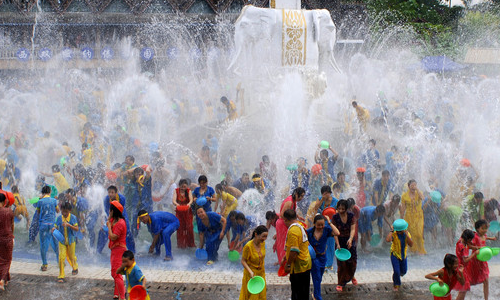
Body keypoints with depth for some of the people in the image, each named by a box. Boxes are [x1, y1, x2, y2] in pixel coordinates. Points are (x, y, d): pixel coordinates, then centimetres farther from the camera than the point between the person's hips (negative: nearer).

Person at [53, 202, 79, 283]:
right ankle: (61, 276, -5)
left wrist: (69, 225, -30)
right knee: (61, 257, -9)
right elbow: (56, 227, 3)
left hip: (71, 240, -1)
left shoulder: (73, 218, -10)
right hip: (62, 240, 1)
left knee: (71, 256, 15)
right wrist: (54, 229, -21)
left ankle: (75, 268, 49)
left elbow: (77, 229, -15)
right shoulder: (59, 218, -4)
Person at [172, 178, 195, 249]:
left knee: (189, 227, -2)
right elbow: (173, 200, -16)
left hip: (188, 211, 0)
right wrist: (176, 204, -39)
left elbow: (191, 199, -18)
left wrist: (189, 203, -41)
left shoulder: (188, 191, -4)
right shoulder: (176, 191, -4)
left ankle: (190, 243, 10)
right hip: (179, 212, 0)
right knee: (180, 227, -1)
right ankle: (181, 244, 7)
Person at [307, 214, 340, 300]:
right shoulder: (309, 232, -13)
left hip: (323, 257, 3)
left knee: (319, 278, 17)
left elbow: (337, 233, -28)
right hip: (313, 257, -3)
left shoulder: (326, 230, -11)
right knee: (317, 278, -4)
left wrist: (329, 223, -26)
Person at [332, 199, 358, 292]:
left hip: (350, 241, 2)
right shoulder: (335, 217, -10)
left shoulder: (351, 216, -8)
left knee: (352, 261, 8)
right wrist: (337, 244, -19)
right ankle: (341, 283, 11)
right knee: (341, 263, -3)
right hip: (340, 241, -2)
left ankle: (351, 276, 40)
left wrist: (350, 239, -33)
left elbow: (353, 229, -15)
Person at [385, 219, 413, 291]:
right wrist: (392, 231, -35)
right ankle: (396, 285, 14)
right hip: (395, 255, -4)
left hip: (403, 255, 4)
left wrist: (406, 235, -31)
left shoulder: (407, 234, -11)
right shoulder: (394, 234, -23)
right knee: (396, 271, -11)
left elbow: (411, 244, -23)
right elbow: (387, 240, -44)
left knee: (403, 271, 15)